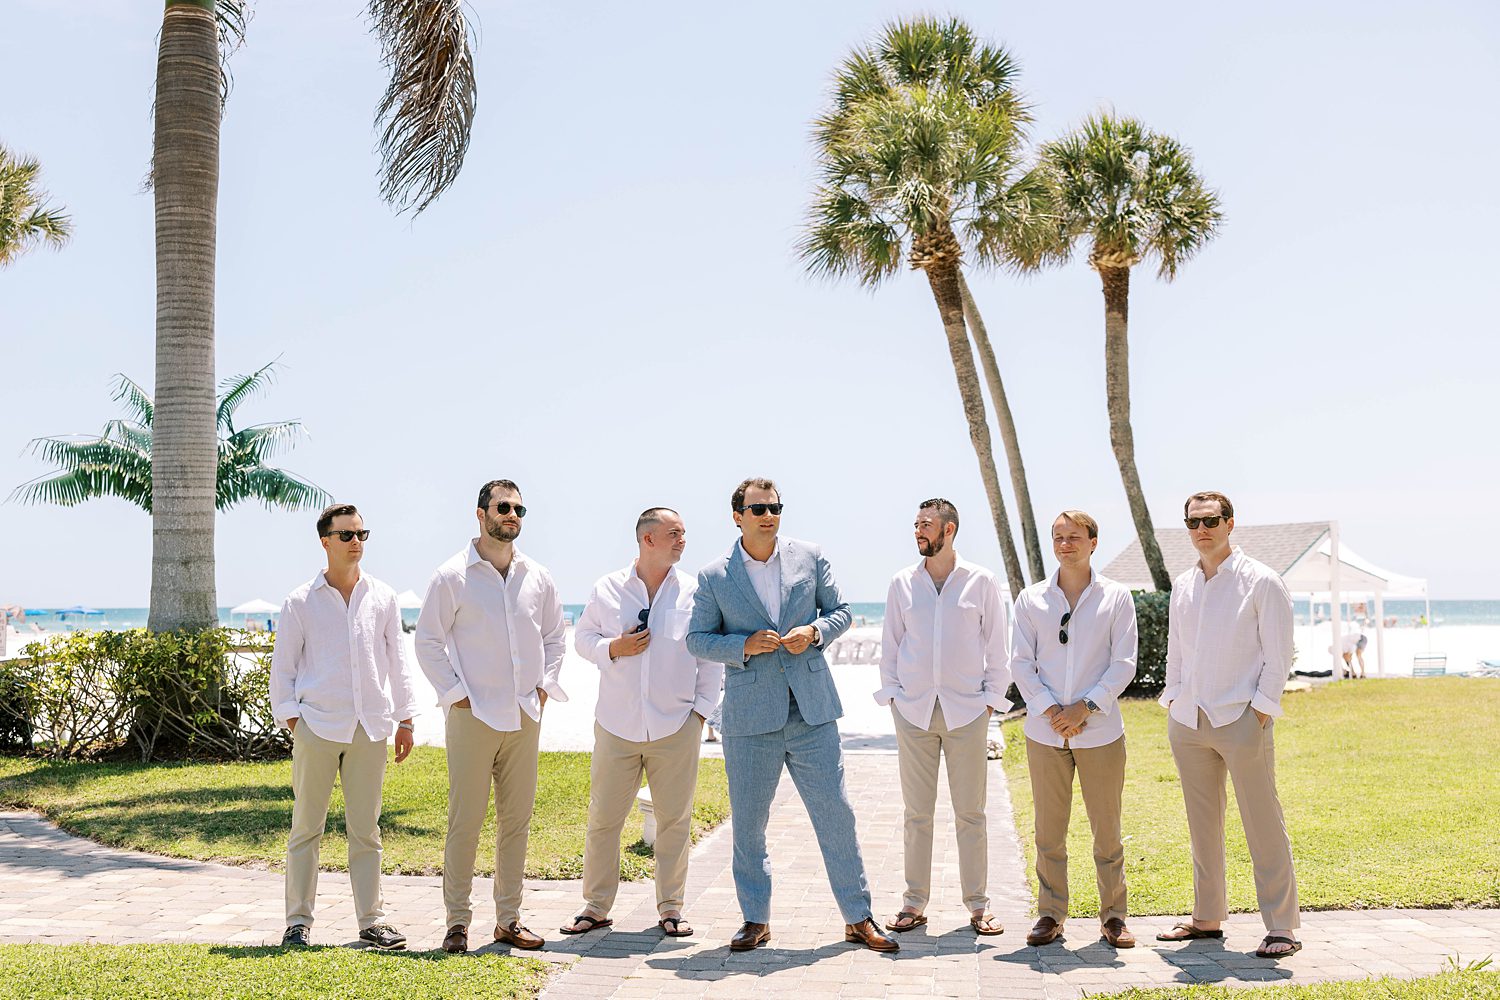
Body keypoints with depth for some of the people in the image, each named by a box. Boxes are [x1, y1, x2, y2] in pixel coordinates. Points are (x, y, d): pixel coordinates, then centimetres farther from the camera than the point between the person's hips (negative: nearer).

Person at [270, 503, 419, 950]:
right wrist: (290, 717, -3)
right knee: (306, 828, 2)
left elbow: (396, 661, 15)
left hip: (369, 728, 2)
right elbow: (283, 666, 6)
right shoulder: (301, 602, 2)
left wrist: (404, 719, 12)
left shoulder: (382, 597, 10)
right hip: (316, 726, -2)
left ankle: (372, 921, 14)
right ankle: (298, 922, 10)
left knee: (366, 829, 7)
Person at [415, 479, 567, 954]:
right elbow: (427, 640, -2)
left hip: (524, 715, 4)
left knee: (517, 819, 8)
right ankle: (457, 922, 6)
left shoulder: (537, 577, 9)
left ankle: (508, 918, 17)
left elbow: (554, 634, 19)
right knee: (465, 821, -3)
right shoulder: (452, 576, -3)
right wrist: (455, 693, -7)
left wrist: (544, 685, 8)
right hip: (473, 715, -4)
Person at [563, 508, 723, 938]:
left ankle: (671, 908, 17)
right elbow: (582, 636, 12)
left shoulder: (694, 591, 4)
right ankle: (596, 907, 16)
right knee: (603, 817, 3)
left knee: (675, 818, 5)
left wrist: (702, 708, 2)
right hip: (617, 724, 0)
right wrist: (612, 648, -8)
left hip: (676, 726, 0)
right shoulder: (608, 589, 4)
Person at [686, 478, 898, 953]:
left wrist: (815, 632, -9)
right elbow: (697, 639, 3)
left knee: (835, 813, 2)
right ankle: (756, 920, 22)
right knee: (748, 823, 7)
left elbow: (840, 610, 11)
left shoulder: (810, 558, 5)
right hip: (749, 714, 0)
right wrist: (744, 645, -13)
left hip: (811, 709, 1)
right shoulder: (714, 577, 1)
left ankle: (859, 919, 14)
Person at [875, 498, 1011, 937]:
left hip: (966, 711, -1)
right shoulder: (902, 583, 8)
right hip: (914, 711, 1)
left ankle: (978, 904, 11)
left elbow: (998, 646, 6)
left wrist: (991, 697, 0)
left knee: (970, 813, 2)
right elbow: (890, 645, 12)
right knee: (917, 813, 4)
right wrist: (891, 694, 4)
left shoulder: (981, 582, 2)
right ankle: (914, 903, 13)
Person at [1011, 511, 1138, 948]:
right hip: (1045, 731, 1)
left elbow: (1123, 664, -1)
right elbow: (1020, 662, 4)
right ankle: (1051, 915, 15)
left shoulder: (1116, 597, 4)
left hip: (1100, 731, -1)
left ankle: (1113, 915, 16)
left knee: (1107, 830, 4)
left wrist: (1085, 707, -12)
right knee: (1049, 831, 4)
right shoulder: (1031, 599, 7)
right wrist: (1050, 708, -9)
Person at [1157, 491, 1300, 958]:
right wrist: (1173, 700, 12)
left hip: (1241, 719, -6)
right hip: (1188, 721, 6)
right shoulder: (1183, 586, 14)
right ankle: (1207, 917, 21)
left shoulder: (1261, 582, -3)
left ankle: (1282, 926, 1)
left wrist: (1261, 709, -12)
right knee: (1202, 824, 11)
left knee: (1263, 824, -4)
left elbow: (1278, 655, -6)